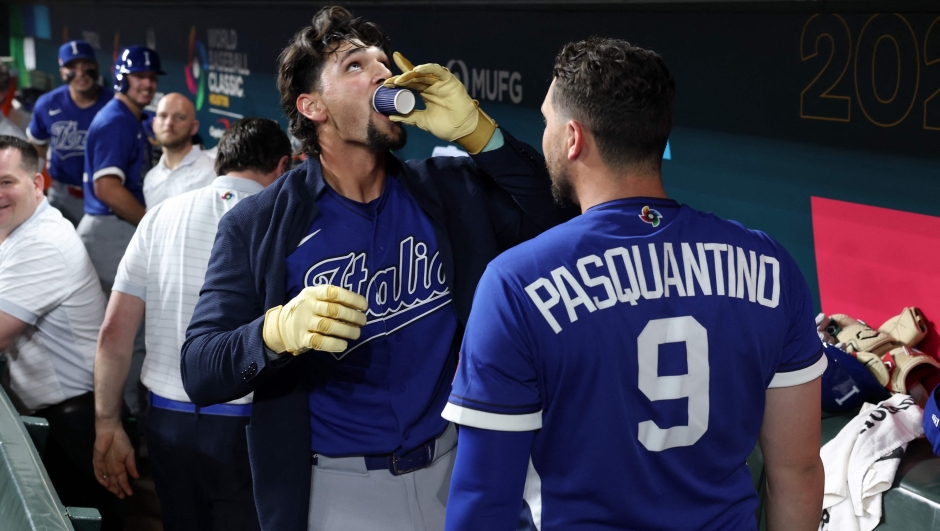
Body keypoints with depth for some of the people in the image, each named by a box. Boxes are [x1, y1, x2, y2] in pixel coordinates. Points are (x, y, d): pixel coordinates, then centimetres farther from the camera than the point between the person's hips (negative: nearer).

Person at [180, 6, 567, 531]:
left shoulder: (452, 192, 1)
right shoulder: (257, 226, -8)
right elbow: (200, 370, -12)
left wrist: (478, 133, -15)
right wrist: (278, 331, -33)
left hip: (452, 469, 3)